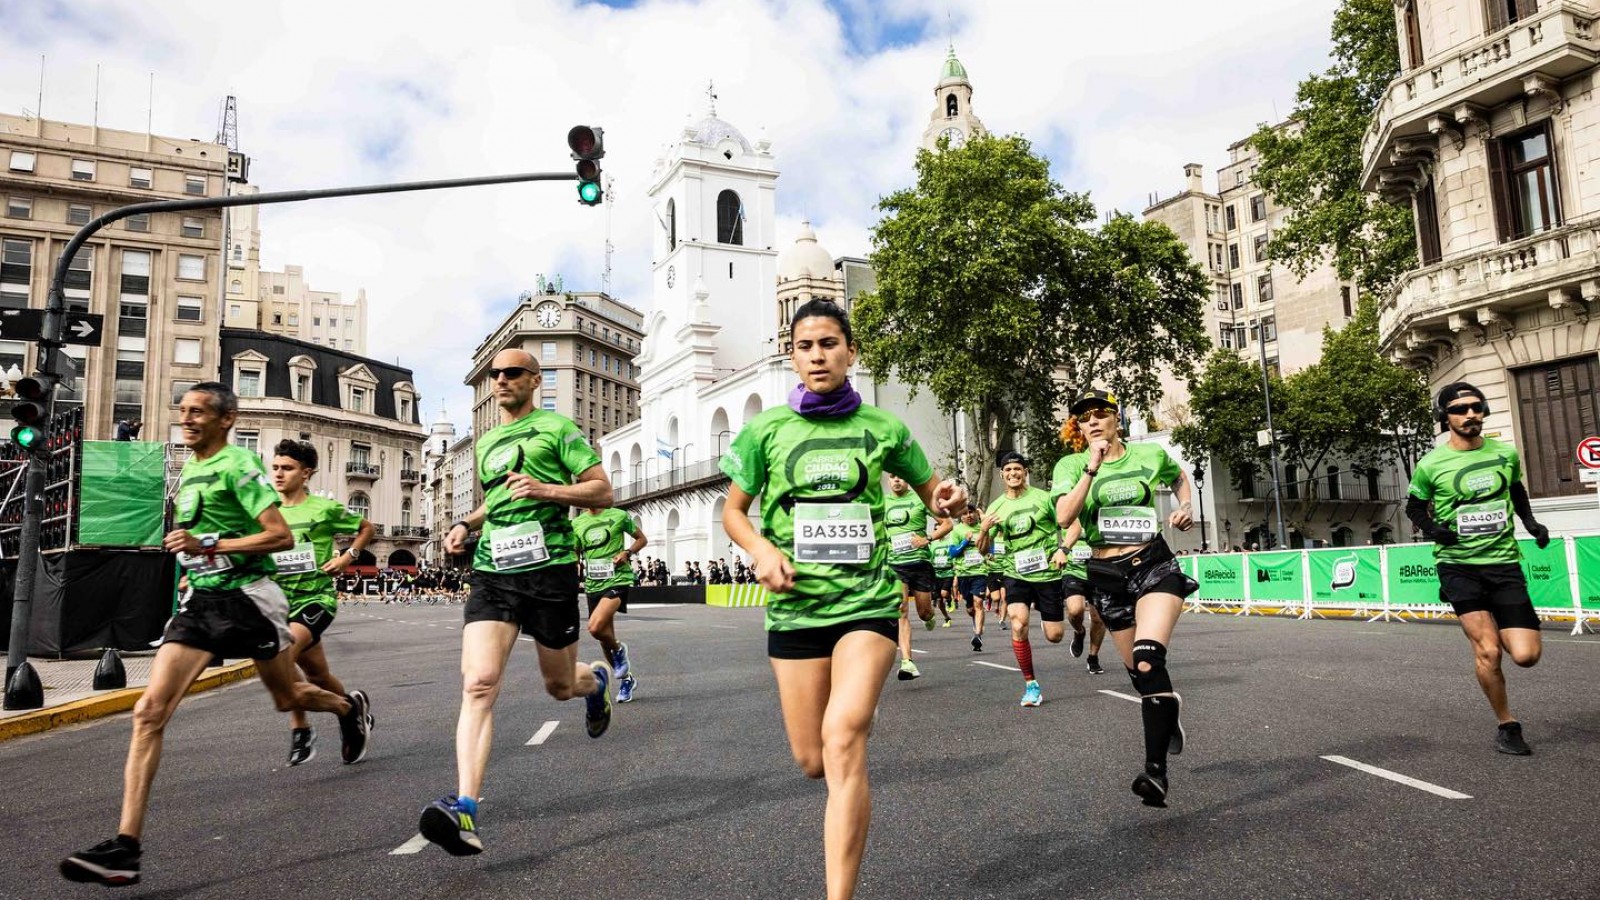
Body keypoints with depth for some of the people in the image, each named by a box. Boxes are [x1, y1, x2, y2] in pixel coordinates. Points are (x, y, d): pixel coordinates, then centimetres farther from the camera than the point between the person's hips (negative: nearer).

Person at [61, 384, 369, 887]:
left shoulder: (238, 465, -11)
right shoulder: (189, 473, 14)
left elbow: (281, 536, -18)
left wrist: (208, 545, -22)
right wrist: (185, 545, 16)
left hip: (247, 597, -7)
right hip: (200, 601, 7)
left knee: (288, 698, 13)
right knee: (150, 710, -9)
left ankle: (350, 706, 46)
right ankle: (125, 847, -10)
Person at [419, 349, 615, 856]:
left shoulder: (557, 428, 2)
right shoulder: (485, 443, 20)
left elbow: (602, 492, -3)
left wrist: (544, 490, -17)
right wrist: (466, 524, 15)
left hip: (549, 570, -4)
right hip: (492, 572, 4)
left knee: (559, 686, 11)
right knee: (478, 683, -16)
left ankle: (598, 681, 49)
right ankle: (465, 810, -23)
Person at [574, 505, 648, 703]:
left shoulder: (618, 516, -2)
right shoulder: (577, 523, 9)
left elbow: (642, 538, 7)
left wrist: (627, 553, -10)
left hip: (617, 580, -6)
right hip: (593, 584, 6)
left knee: (595, 627, -26)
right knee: (605, 638, 12)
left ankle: (618, 650, 6)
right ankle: (626, 678, 31)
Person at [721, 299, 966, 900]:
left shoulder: (884, 428, 2)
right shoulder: (766, 430, 1)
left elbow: (931, 492, 13)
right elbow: (733, 511, 8)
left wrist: (948, 500, -11)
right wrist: (761, 549, -12)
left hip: (868, 601, -2)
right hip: (796, 604, 2)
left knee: (843, 739, -21)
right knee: (812, 761, 10)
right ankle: (858, 711, 46)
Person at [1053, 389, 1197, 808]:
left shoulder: (1150, 454, 2)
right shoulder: (1071, 465, -1)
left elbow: (1179, 478, 25)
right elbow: (1064, 516, -18)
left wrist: (1185, 508, 7)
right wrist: (1092, 467, -22)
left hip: (1154, 565, -2)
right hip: (1107, 576, 2)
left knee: (1147, 659, -24)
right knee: (1140, 673, 9)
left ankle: (1156, 768, -22)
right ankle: (1168, 715, 41)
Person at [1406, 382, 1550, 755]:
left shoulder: (1506, 453, 3)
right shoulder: (1431, 465, -6)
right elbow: (1414, 506, 9)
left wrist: (1531, 522, 8)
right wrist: (1431, 528, -11)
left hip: (1504, 563, 3)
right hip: (1459, 566, -3)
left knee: (1526, 655, -6)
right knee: (1488, 652, -12)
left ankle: (1502, 630, 30)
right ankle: (1507, 726, 10)